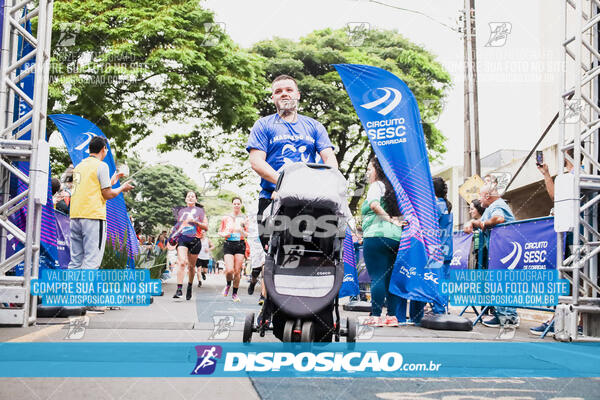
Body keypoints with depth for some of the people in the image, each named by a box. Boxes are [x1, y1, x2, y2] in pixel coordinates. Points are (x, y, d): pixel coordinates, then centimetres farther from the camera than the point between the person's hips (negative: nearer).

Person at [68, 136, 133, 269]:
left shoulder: (79, 166, 18)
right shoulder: (101, 165, -5)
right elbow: (107, 194, -7)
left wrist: (111, 182, 30)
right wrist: (122, 188, 10)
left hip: (75, 216, 8)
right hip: (93, 216, -7)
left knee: (75, 261, 9)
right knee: (91, 261, -7)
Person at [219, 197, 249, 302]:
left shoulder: (244, 218, 8)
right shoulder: (226, 218, 11)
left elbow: (247, 235, 7)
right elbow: (220, 232, 17)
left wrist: (241, 230, -13)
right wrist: (224, 234, -5)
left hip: (240, 245, 0)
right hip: (228, 244, 0)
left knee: (237, 271, -3)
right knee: (229, 270, -14)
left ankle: (235, 293, 11)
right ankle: (228, 284, 18)